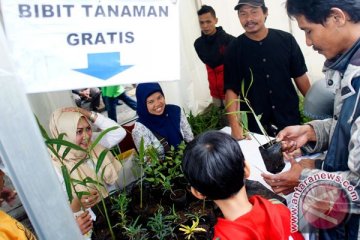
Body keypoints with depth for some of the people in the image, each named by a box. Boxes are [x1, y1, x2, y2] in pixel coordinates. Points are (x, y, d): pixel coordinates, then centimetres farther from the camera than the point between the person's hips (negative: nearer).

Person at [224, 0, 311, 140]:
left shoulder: (286, 40, -4)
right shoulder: (234, 49, -6)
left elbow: (300, 76, 3)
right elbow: (231, 89, -9)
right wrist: (235, 125, -18)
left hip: (290, 118, 2)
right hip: (254, 125, -1)